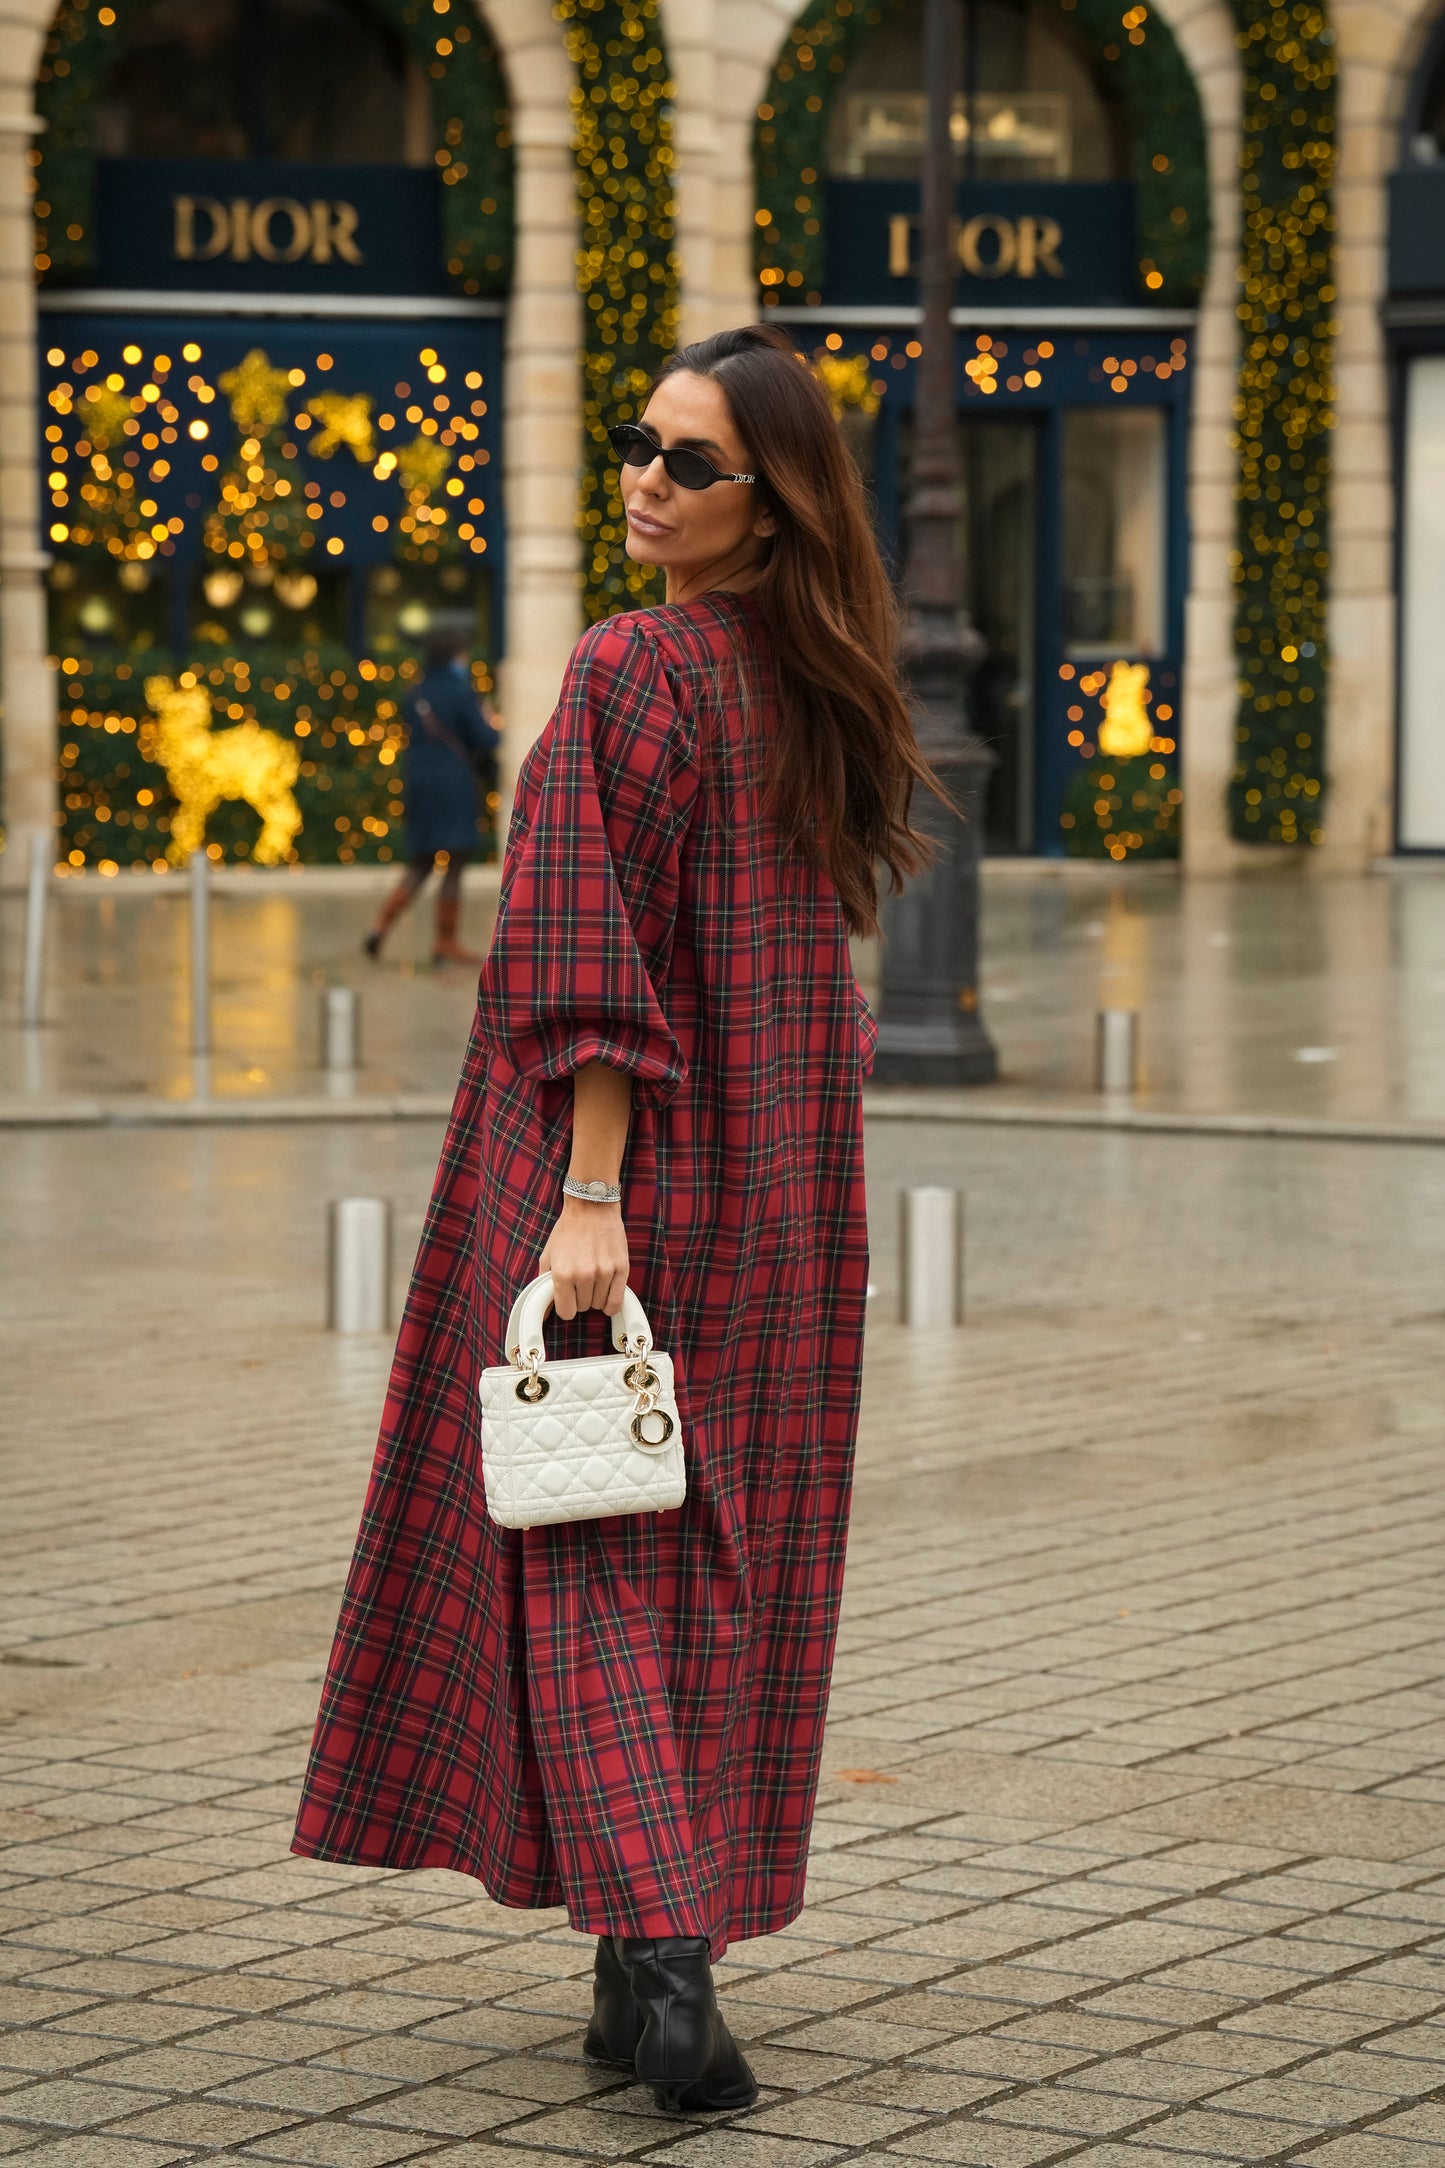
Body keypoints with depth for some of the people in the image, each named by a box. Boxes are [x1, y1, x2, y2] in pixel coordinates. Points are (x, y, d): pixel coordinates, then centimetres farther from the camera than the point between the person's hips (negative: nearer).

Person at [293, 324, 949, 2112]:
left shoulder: (632, 671, -15)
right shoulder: (819, 683, 8)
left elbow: (598, 956, -21)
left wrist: (588, 1200, -24)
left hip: (623, 1157, -6)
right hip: (787, 1181, 6)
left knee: (586, 1559, -1)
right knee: (729, 1556, 10)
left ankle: (659, 1954, -15)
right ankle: (654, 1978, 15)